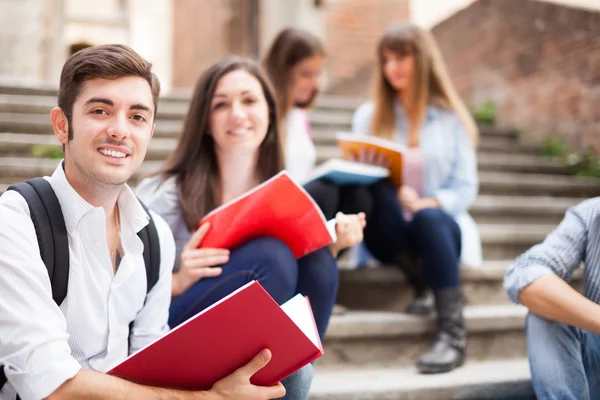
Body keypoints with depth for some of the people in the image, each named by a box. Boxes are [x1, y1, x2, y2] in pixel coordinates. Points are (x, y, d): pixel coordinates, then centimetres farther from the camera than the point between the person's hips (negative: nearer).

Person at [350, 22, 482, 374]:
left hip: (440, 224, 0)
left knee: (428, 218, -36)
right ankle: (420, 279, -18)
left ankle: (454, 334, -33)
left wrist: (430, 203, -19)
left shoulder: (451, 117, 6)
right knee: (375, 185, -31)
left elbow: (465, 189, 1)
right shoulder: (368, 116, 8)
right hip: (388, 233, 1)